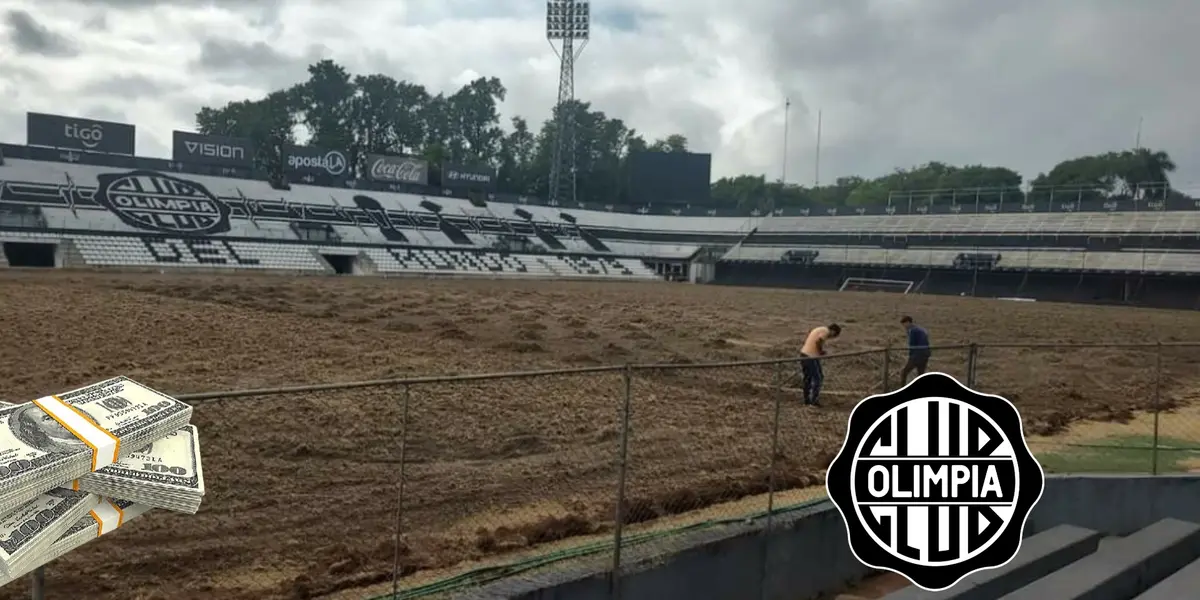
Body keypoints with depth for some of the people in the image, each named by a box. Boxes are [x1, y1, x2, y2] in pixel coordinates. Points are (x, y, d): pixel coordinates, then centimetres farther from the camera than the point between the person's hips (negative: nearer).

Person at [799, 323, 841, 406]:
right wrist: (821, 351, -7)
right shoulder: (826, 331, -8)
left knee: (807, 378, 17)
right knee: (818, 378, 2)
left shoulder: (819, 329, 20)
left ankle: (807, 399, 24)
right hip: (812, 357, -9)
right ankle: (814, 401, 4)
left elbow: (806, 340, 18)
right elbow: (818, 341, -24)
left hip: (804, 353, 9)